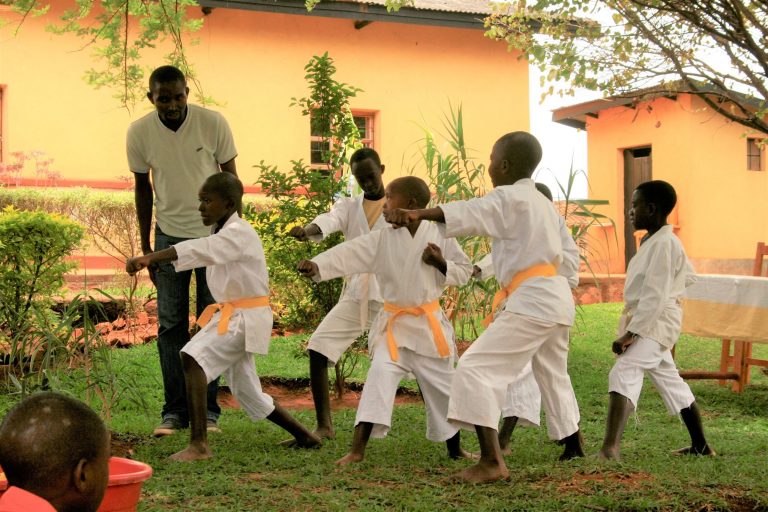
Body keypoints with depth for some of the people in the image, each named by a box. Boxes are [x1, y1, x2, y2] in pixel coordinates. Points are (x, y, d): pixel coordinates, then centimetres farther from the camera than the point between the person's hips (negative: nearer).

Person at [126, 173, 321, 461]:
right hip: (230, 316, 10)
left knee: (192, 359, -27)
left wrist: (150, 258, -46)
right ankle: (304, 436, 35)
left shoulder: (238, 234, -19)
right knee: (248, 394, 18)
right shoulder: (223, 234, 15)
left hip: (246, 318, -10)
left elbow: (200, 250, -34)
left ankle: (199, 445, -29)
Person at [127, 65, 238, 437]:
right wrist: (145, 247, 6)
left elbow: (231, 179, -2)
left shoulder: (213, 123, -13)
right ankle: (174, 411, 6)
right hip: (169, 234, 1)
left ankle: (209, 410, 7)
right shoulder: (139, 133, -8)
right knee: (170, 325, 0)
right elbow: (143, 187, 4)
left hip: (214, 233, -1)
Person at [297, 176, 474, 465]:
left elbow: (464, 271, 2)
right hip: (393, 324, 0)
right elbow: (349, 254, -15)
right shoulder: (382, 239, -2)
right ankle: (357, 450, -16)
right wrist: (317, 265, -31)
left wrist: (441, 263, -17)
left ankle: (455, 449, 31)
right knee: (380, 375, -17)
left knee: (441, 385, 10)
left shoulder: (439, 235, -4)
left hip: (429, 324, 0)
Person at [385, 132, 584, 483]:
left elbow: (465, 213, -26)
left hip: (532, 301, -10)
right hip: (558, 297, 10)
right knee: (553, 373, 28)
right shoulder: (542, 203, 20)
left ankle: (492, 462, -20)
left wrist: (416, 214, -38)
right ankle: (573, 445, 45)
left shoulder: (509, 198, -8)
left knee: (475, 368, -13)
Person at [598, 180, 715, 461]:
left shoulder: (663, 243, -18)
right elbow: (688, 276, 25)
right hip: (654, 323, 11)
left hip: (655, 322, -11)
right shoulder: (653, 240, 11)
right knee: (670, 381, 21)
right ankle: (700, 445, 35)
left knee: (623, 373, -25)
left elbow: (654, 296, -24)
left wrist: (630, 333, -25)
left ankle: (610, 449, -39)